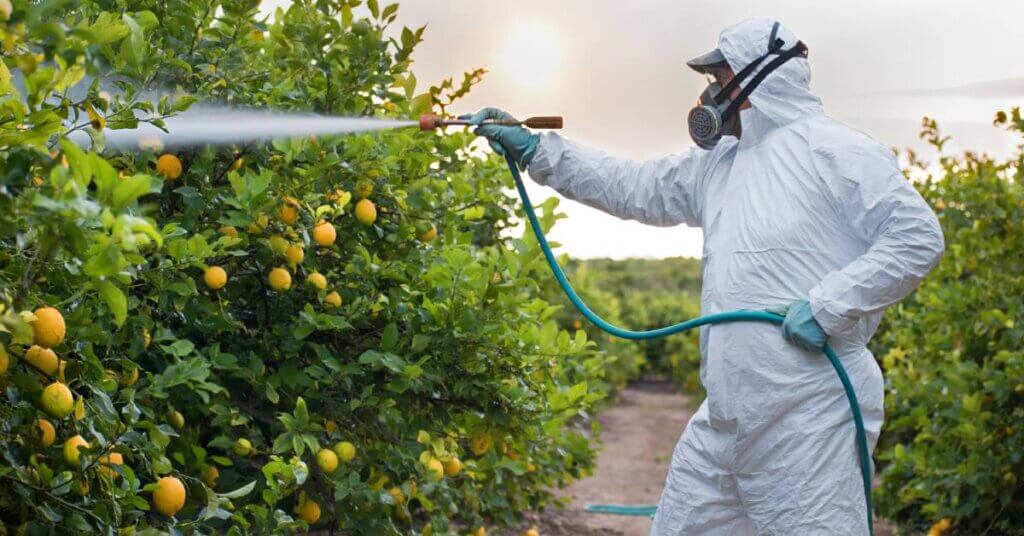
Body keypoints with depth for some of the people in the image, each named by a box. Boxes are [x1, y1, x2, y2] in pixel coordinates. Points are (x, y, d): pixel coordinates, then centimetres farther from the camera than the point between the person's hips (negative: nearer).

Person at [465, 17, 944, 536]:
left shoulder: (834, 150, -6)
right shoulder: (717, 163, 18)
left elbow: (918, 236, -12)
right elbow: (632, 186, 22)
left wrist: (828, 305, -17)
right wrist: (534, 150, 19)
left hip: (809, 421, -8)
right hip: (725, 418, 8)